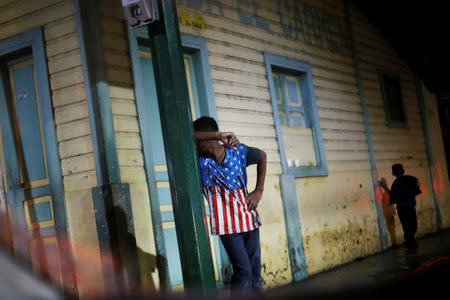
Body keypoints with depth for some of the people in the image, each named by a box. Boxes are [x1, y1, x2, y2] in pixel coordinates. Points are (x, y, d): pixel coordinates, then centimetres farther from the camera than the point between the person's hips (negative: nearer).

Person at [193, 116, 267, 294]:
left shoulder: (238, 151, -6)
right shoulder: (199, 160, -11)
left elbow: (262, 156, 16)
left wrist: (259, 191, 9)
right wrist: (218, 135, -30)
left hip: (249, 218, 3)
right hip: (227, 225, -3)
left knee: (255, 271, 9)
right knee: (243, 271, -13)